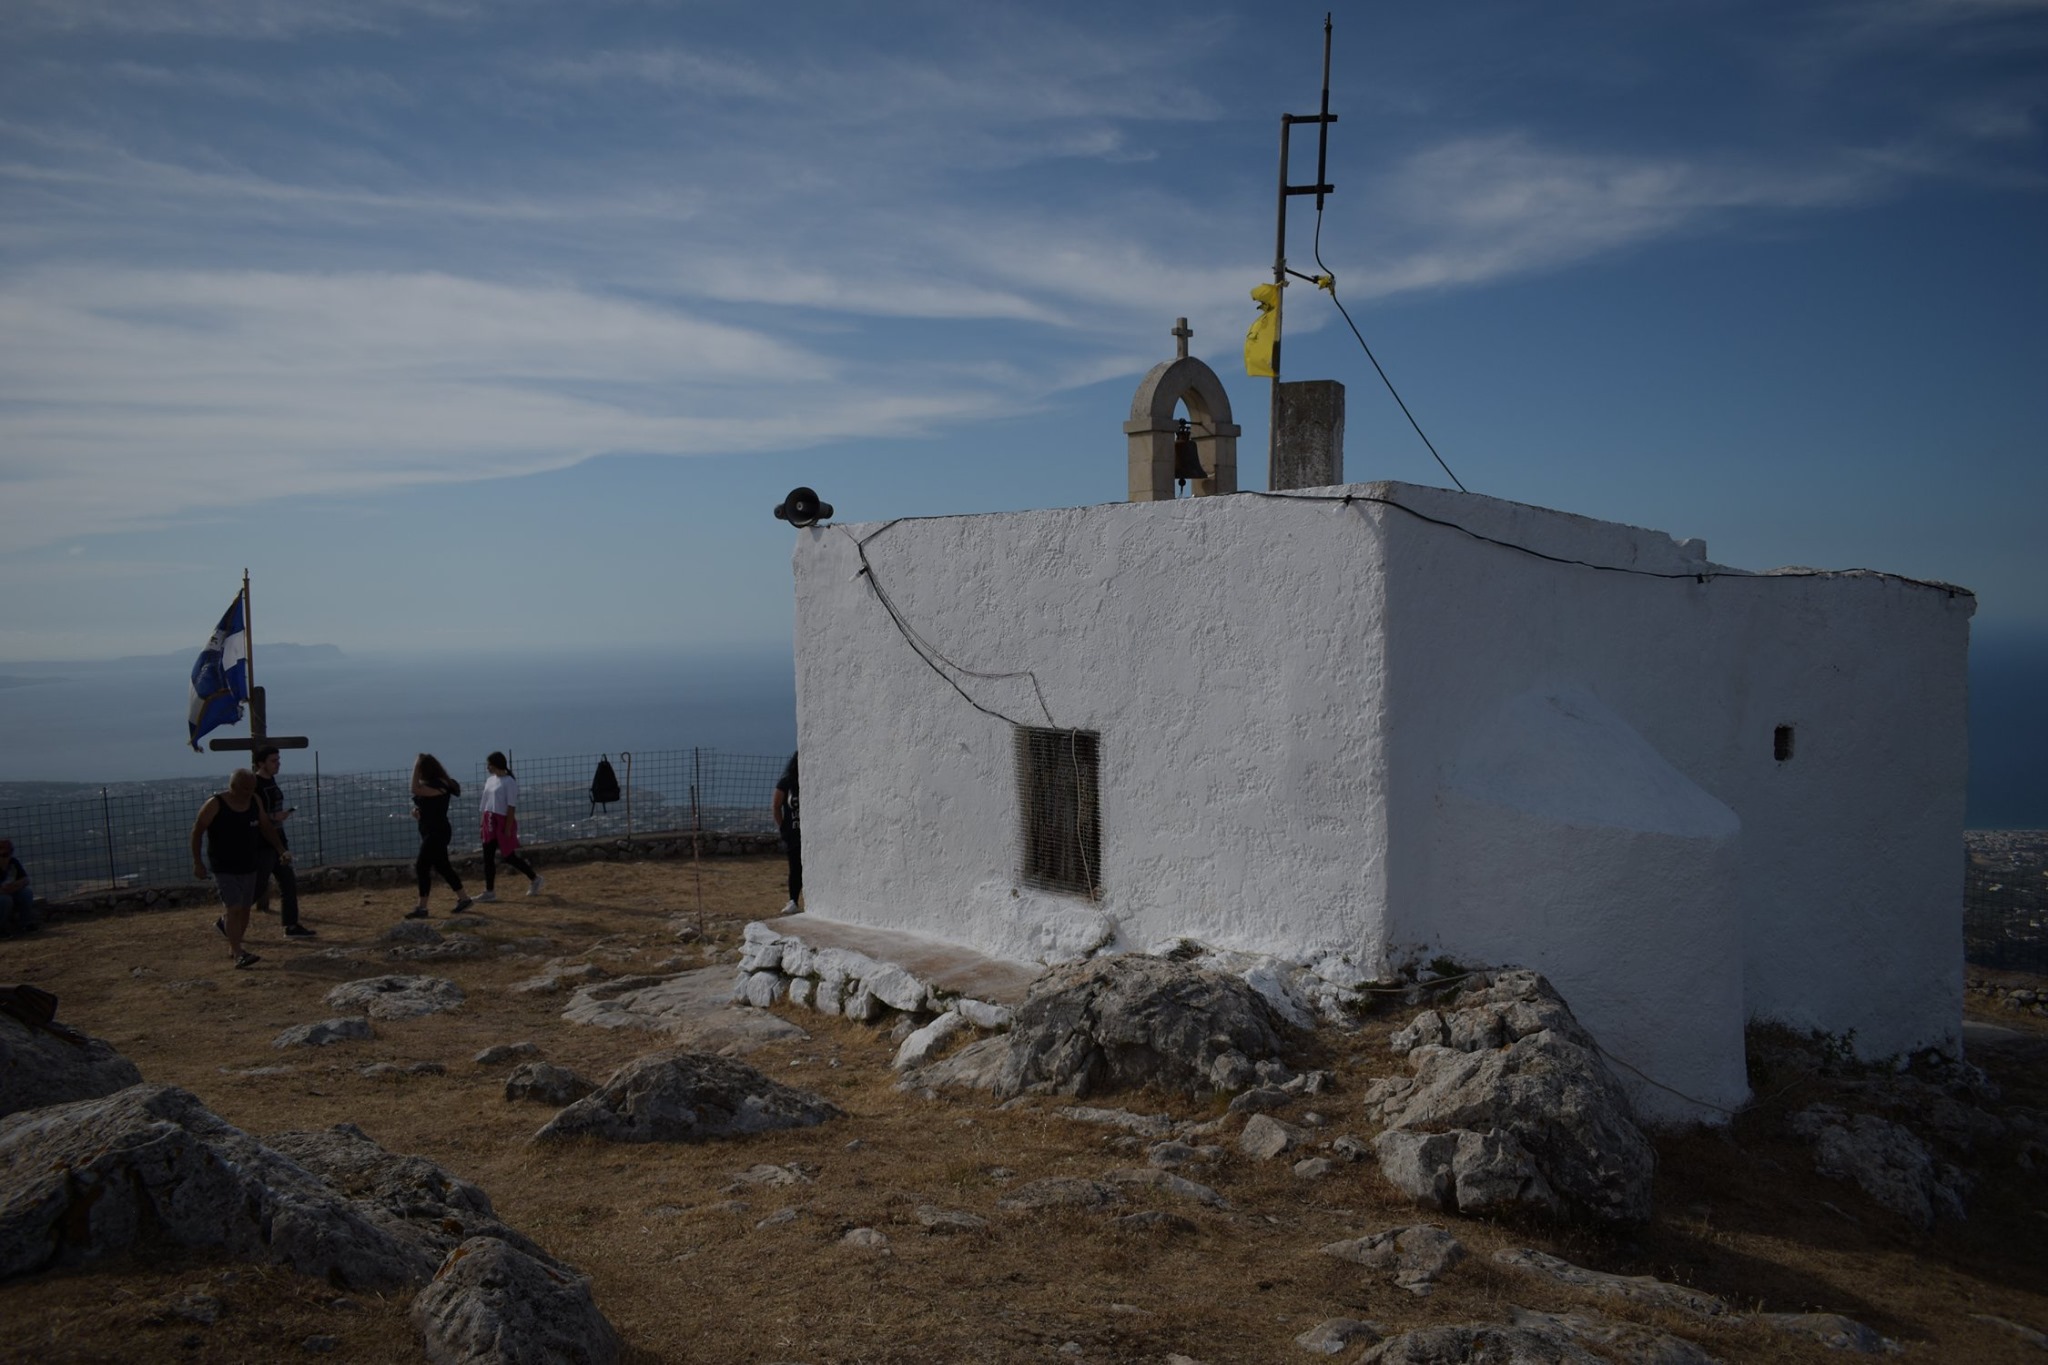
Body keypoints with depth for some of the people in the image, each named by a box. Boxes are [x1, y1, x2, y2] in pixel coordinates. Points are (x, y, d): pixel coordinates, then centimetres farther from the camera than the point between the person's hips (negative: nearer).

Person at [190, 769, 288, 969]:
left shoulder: (255, 802, 1)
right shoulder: (215, 804, -14)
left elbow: (266, 828, 10)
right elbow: (197, 831, -7)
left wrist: (281, 849, -1)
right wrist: (197, 862, -9)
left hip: (249, 866, 6)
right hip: (224, 868, -6)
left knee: (244, 909, 11)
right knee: (234, 908, -14)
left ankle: (234, 947, 29)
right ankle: (238, 955, -16)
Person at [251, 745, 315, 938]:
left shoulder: (271, 780, 10)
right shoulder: (254, 785, -17)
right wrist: (274, 817, -26)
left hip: (277, 841, 9)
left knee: (289, 883, 8)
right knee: (258, 887, -3)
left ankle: (292, 926, 13)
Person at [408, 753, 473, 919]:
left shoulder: (438, 785, -18)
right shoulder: (431, 784, 13)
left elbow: (415, 790, -31)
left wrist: (415, 768, -25)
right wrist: (417, 810, 3)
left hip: (437, 833, -11)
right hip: (431, 832, 11)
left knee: (421, 867, -11)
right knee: (443, 867, 14)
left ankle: (421, 908, -9)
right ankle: (463, 899, 20)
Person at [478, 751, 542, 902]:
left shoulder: (509, 782, -12)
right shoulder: (489, 780, 11)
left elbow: (511, 807, -15)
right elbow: (486, 806, 17)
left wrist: (508, 829, -18)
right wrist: (483, 826, 13)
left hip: (504, 822, -8)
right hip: (490, 824, 8)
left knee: (509, 856, -1)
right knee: (488, 857, 4)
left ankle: (534, 878, 17)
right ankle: (489, 891, 9)